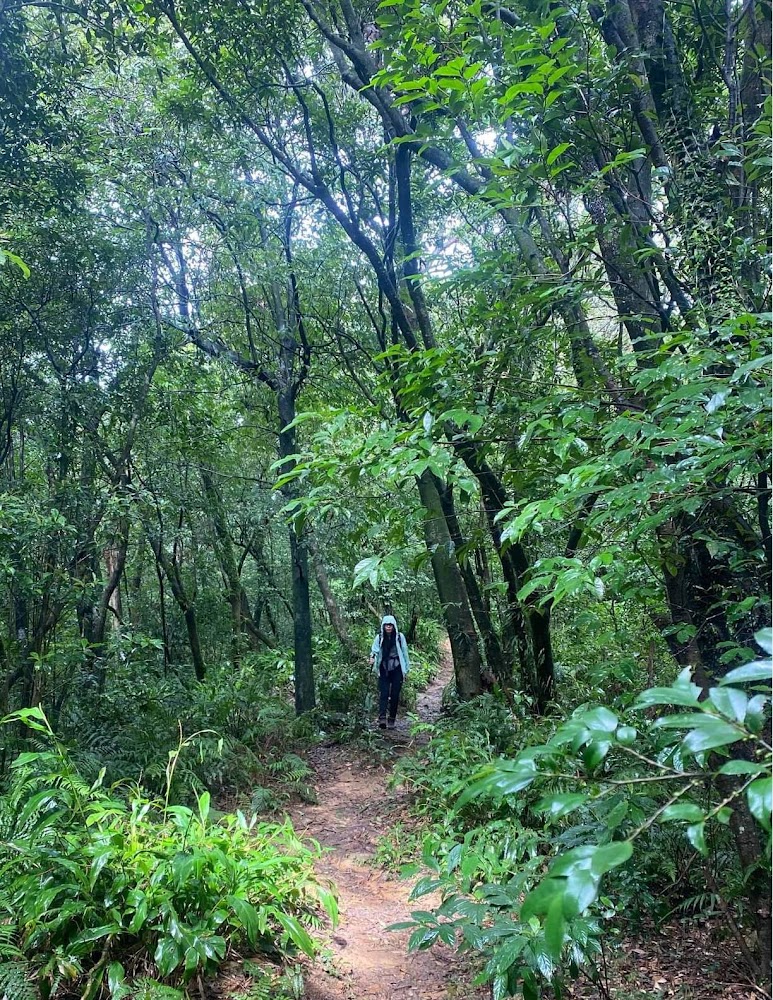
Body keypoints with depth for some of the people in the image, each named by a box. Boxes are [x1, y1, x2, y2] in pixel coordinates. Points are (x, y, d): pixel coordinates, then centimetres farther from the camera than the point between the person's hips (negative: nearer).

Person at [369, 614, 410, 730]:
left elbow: (404, 653, 4)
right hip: (384, 670, 0)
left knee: (395, 695, 3)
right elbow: (374, 649, -4)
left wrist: (405, 670, 5)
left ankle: (392, 720, 12)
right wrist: (372, 656, -27)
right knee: (383, 694, -11)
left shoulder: (400, 636, -1)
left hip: (397, 669, 0)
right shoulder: (379, 637, 2)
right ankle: (382, 718, -20)